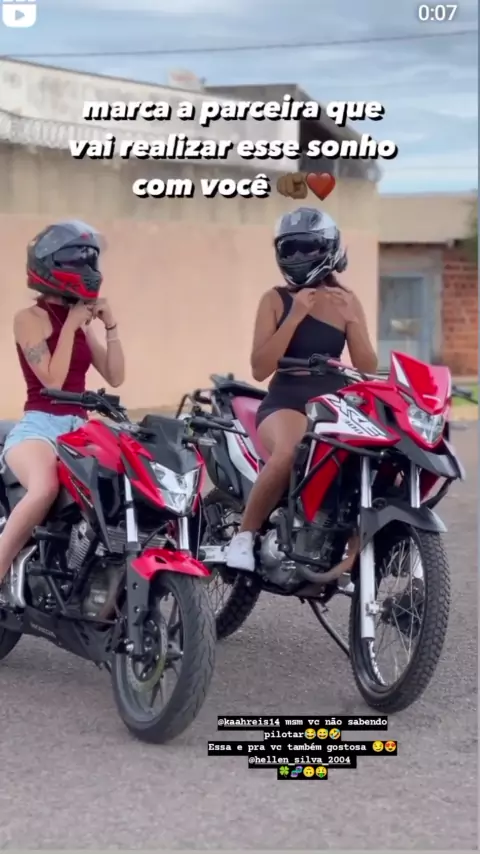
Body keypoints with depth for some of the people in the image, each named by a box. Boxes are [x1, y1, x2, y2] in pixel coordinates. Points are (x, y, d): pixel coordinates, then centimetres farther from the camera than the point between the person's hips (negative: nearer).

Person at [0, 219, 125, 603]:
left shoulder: (81, 320, 16)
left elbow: (115, 377, 12)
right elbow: (52, 380, -14)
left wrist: (111, 326, 3)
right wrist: (70, 326, -10)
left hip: (79, 429, 7)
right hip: (39, 426, -7)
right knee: (45, 489, -39)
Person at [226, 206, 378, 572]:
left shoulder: (348, 301, 10)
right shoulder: (276, 300, 1)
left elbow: (368, 370, 5)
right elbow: (260, 369, -9)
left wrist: (352, 321, -10)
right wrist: (295, 316, -16)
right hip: (286, 402, -4)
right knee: (287, 454, -38)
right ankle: (244, 535, -19)